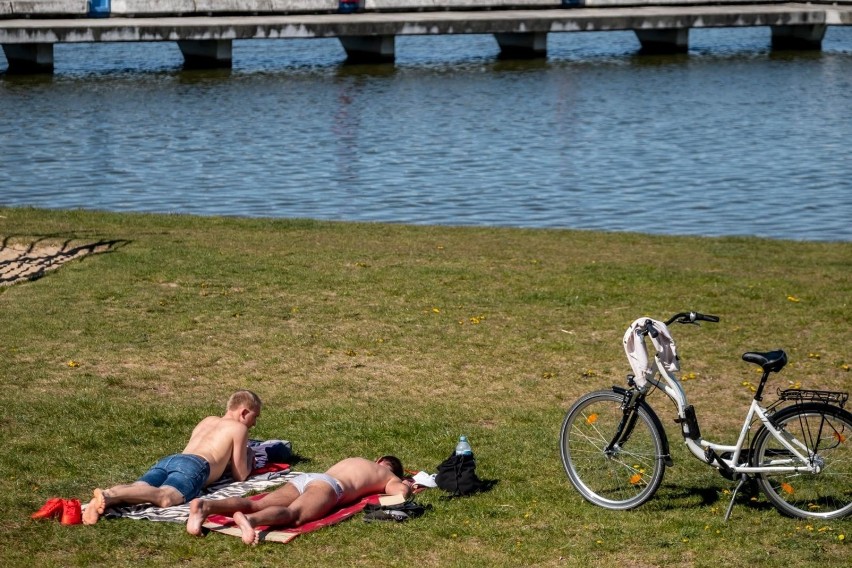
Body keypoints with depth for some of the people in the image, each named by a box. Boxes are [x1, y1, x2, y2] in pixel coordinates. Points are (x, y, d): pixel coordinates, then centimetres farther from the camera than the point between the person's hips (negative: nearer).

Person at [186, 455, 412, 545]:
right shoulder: (389, 476, 28)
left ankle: (206, 506, -43)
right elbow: (400, 492, 7)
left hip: (304, 478, 6)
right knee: (294, 514, -34)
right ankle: (249, 519, -67)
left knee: (257, 505, -16)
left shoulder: (355, 460, 46)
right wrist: (405, 486, 33)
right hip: (327, 485, -6)